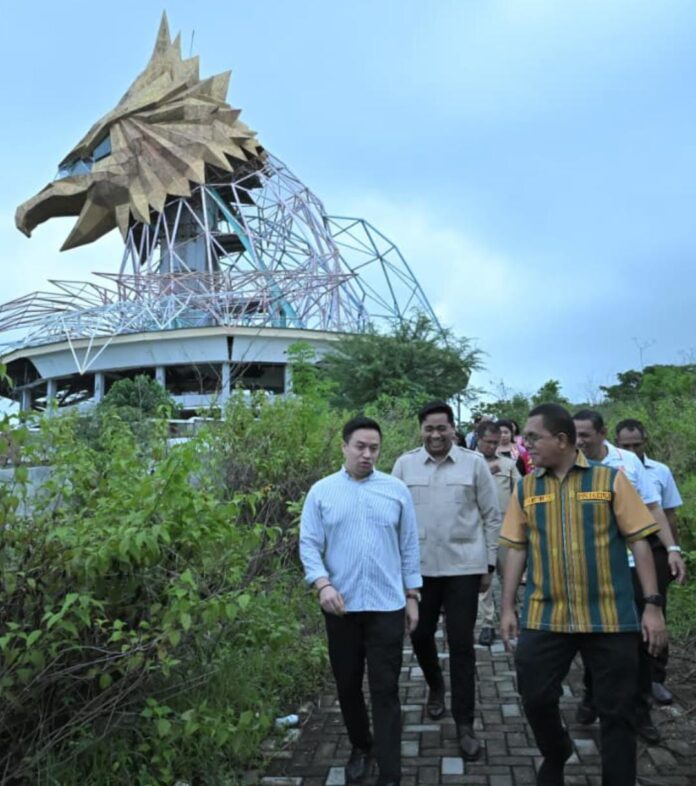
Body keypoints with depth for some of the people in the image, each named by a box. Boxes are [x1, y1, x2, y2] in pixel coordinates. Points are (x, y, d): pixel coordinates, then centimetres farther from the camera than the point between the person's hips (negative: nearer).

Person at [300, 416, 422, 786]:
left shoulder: (396, 490, 2)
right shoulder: (321, 492, 0)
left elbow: (409, 547, 6)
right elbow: (309, 545, -3)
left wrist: (411, 596, 6)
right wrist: (323, 584, -18)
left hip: (387, 606, -1)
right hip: (341, 606, 1)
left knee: (385, 690, 1)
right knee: (347, 685, 15)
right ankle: (360, 747, 37)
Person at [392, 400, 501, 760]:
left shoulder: (474, 463, -2)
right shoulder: (405, 464, 1)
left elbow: (492, 516, 3)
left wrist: (489, 563, 2)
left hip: (464, 565, -2)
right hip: (419, 566, 2)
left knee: (461, 644, 1)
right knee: (420, 634, 13)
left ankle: (465, 725, 12)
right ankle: (435, 685, 44)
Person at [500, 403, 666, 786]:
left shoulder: (610, 479, -2)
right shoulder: (525, 488, 6)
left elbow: (638, 541, -2)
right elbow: (516, 550, 8)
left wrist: (652, 604, -7)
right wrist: (507, 607, 5)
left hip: (609, 617, -2)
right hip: (544, 617, 2)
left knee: (617, 711, 6)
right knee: (536, 699, 7)